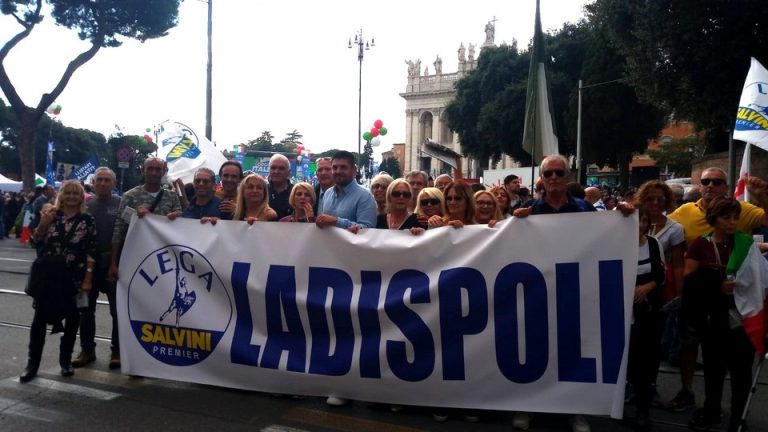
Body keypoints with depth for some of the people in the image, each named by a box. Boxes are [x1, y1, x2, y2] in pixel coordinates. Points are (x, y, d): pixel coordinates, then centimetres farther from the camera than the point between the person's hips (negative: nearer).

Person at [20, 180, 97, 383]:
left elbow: (91, 251, -3)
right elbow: (36, 242, 3)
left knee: (72, 319, 7)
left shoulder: (87, 220, -2)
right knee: (40, 318, 2)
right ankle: (32, 363, 11)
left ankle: (66, 360, 22)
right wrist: (43, 223, -13)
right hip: (48, 274, 1)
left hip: (74, 277, -1)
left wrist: (88, 277, -8)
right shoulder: (50, 214, 2)